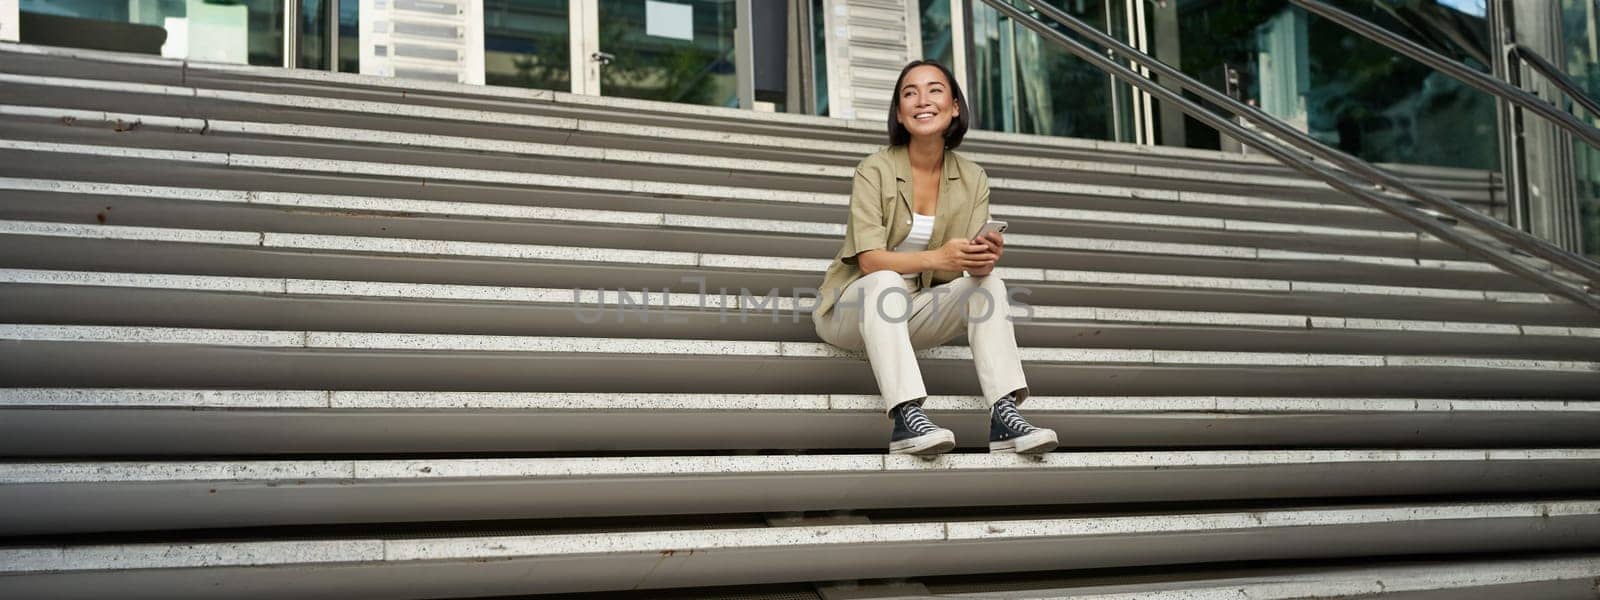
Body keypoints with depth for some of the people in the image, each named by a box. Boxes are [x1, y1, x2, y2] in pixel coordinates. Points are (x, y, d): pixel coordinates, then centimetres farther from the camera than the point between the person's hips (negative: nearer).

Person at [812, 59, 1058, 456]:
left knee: (989, 283, -20)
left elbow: (970, 263, -8)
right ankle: (907, 419, -47)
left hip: (914, 313, 4)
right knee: (886, 282, -36)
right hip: (853, 308, -4)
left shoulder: (972, 179, 0)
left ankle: (1004, 417, -32)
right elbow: (869, 260, -23)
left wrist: (984, 259, -32)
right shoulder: (875, 170, -12)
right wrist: (935, 259, -40)